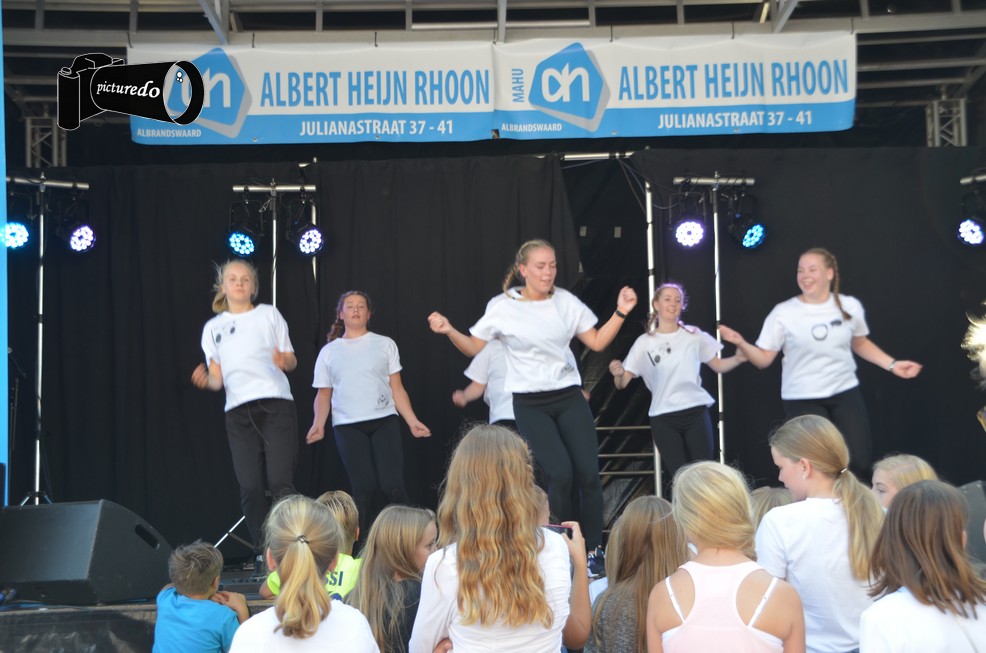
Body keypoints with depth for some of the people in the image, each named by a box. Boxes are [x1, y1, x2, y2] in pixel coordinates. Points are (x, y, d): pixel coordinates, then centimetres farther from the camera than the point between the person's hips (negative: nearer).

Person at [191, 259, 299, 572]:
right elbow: (217, 379, 14)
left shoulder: (268, 314, 12)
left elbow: (292, 361, 9)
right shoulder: (213, 328, 17)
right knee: (250, 487, -3)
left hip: (275, 405, -2)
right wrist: (206, 380, -9)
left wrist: (284, 360, -14)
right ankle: (263, 556, 3)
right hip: (238, 411, 2)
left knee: (279, 481, -12)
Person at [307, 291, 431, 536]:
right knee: (364, 488, -9)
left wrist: (412, 421, 0)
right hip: (348, 426, 0)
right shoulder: (329, 351, 15)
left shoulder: (384, 344, 13)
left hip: (384, 421, 0)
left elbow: (397, 389, 10)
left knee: (392, 486, -13)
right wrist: (318, 423, -5)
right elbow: (324, 394, 13)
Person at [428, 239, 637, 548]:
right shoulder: (502, 307, -4)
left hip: (569, 398, 3)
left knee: (588, 474, -4)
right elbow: (474, 348, 2)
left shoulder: (566, 302, 4)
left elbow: (597, 342, 8)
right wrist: (449, 331, -15)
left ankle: (594, 550, 10)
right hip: (530, 405, -3)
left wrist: (621, 312, -3)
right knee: (560, 474, -16)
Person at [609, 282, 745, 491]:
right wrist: (618, 374, -24)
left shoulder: (694, 335, 6)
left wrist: (739, 358, -8)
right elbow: (622, 383, 0)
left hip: (696, 412, 1)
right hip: (663, 418, -1)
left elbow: (718, 366, 12)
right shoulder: (645, 343, 2)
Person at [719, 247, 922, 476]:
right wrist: (741, 344, -26)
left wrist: (892, 364, 10)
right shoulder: (783, 313, -8)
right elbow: (763, 359, -8)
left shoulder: (849, 306, 1)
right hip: (802, 400, -3)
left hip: (846, 393, 3)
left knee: (859, 461, -1)